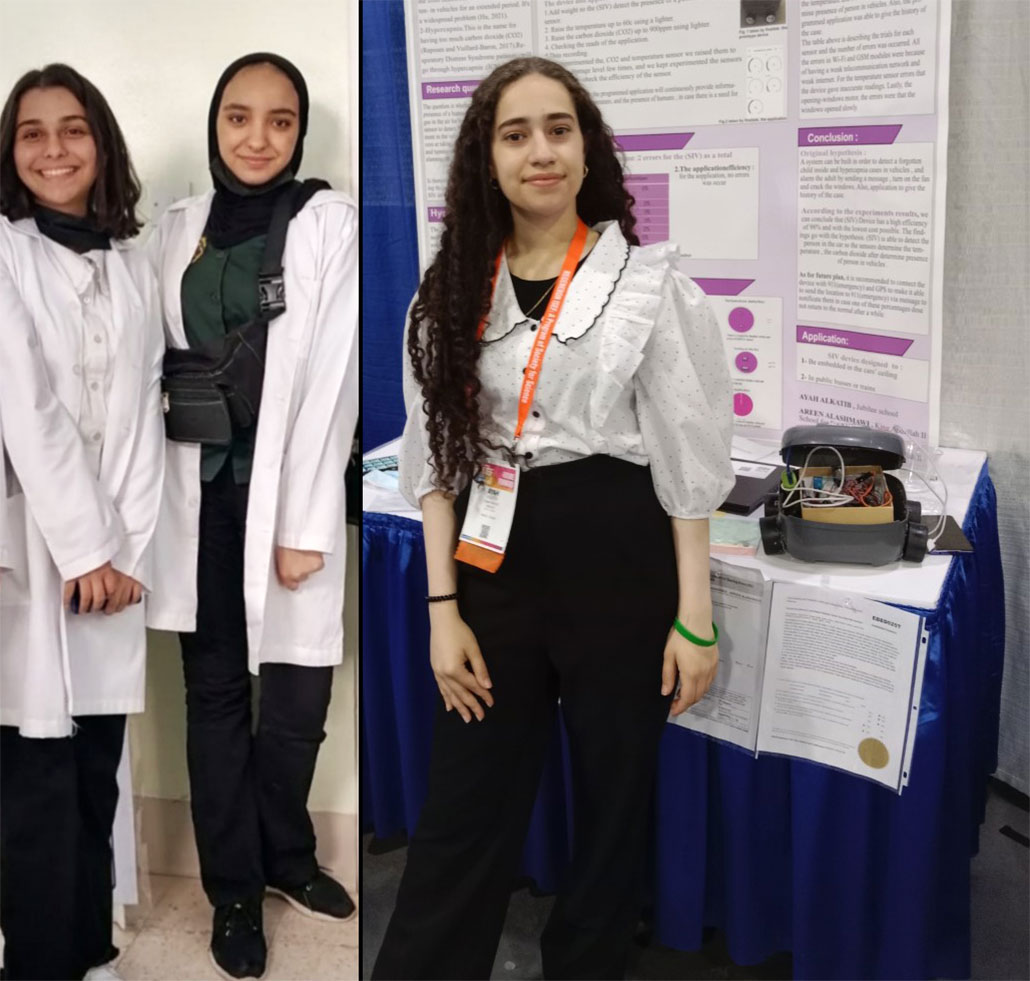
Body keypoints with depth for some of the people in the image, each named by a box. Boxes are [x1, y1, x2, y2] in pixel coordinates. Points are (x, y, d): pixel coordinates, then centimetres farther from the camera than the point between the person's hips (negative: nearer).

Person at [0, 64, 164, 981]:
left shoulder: (135, 268, 12)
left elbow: (143, 416, 6)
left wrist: (127, 548, -3)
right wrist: (82, 548, -12)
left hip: (113, 560, 4)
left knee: (96, 778, 9)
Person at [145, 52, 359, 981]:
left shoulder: (331, 222, -4)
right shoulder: (178, 226, 8)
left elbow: (332, 379, -9)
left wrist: (302, 523, -13)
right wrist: (153, 495, 3)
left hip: (289, 491, -2)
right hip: (199, 494, 2)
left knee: (299, 692, 4)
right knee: (215, 694, 8)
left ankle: (286, 855, 30)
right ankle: (235, 890, 23)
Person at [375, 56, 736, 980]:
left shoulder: (648, 279, -4)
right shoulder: (454, 290, 4)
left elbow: (685, 460, -4)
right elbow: (438, 459, 5)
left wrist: (695, 617, -6)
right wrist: (443, 608, -1)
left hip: (617, 560, -2)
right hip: (495, 563, 2)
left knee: (613, 803, 13)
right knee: (461, 817, 7)